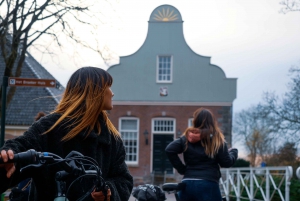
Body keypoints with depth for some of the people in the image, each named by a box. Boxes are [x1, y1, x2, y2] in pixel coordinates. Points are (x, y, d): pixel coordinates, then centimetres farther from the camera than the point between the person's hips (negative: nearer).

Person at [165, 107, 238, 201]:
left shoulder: (187, 138, 7)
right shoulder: (217, 139, 0)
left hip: (187, 184, 3)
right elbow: (226, 163, 0)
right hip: (208, 185, -3)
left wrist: (181, 169, 3)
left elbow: (169, 150, -4)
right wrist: (233, 152, 20)